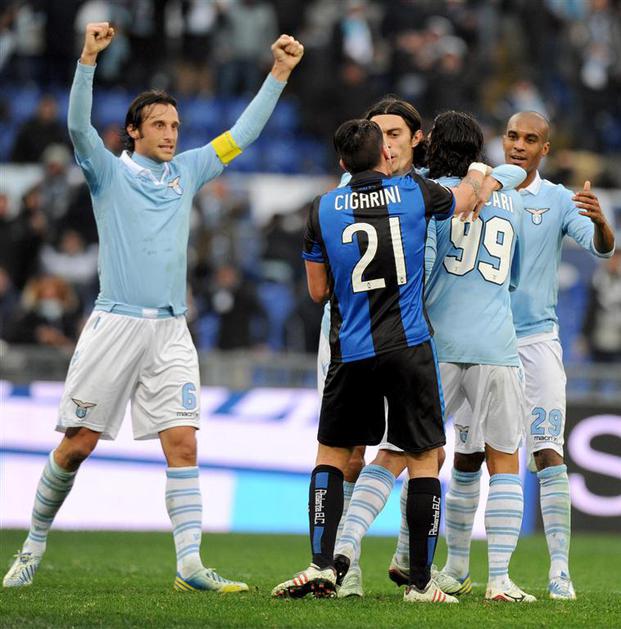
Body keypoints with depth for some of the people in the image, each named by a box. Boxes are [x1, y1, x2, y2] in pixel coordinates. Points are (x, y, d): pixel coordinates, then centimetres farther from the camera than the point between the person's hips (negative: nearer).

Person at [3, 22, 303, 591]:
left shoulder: (186, 172, 16)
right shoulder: (109, 170, 4)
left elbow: (242, 134, 19)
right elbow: (78, 125, -13)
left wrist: (279, 73, 13)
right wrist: (89, 58, -26)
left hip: (171, 331, 3)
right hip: (115, 324, -3)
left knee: (182, 444, -8)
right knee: (78, 443, 0)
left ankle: (190, 564, -13)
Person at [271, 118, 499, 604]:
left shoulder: (324, 209, 2)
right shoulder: (414, 192, 0)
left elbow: (318, 290, 8)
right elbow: (464, 202, 23)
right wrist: (478, 175, 45)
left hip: (351, 352, 1)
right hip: (409, 347, -1)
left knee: (332, 454, 14)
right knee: (424, 460, 6)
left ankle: (322, 566, 2)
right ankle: (421, 582, 4)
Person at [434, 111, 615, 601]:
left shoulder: (559, 202, 1)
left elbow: (602, 248, -11)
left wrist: (599, 220, -34)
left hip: (536, 339, -2)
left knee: (549, 454, -9)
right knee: (467, 456, 4)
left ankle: (560, 570, -9)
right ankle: (457, 564, 15)